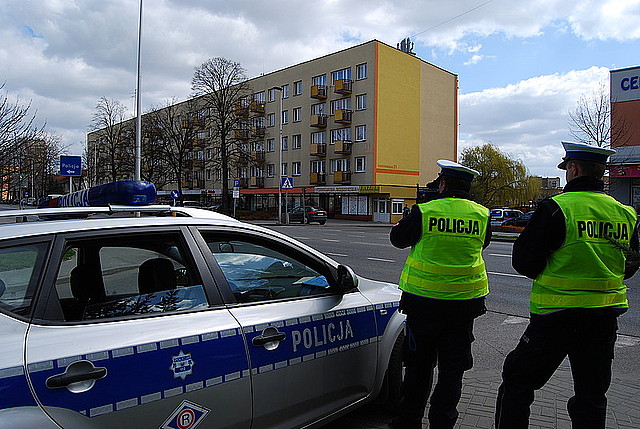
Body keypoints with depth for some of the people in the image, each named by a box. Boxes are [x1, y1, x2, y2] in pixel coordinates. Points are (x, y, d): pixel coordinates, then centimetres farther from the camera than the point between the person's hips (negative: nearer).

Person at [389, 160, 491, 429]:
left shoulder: (424, 212, -11)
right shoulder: (482, 215, -2)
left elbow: (397, 238, 3)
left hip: (424, 299, -2)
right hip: (466, 300, 2)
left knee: (419, 365, 12)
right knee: (452, 368, 14)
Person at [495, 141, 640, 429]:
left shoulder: (557, 207, -15)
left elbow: (524, 263, -13)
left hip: (557, 316, -6)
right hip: (605, 318, 6)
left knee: (517, 383, 9)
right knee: (591, 397, 18)